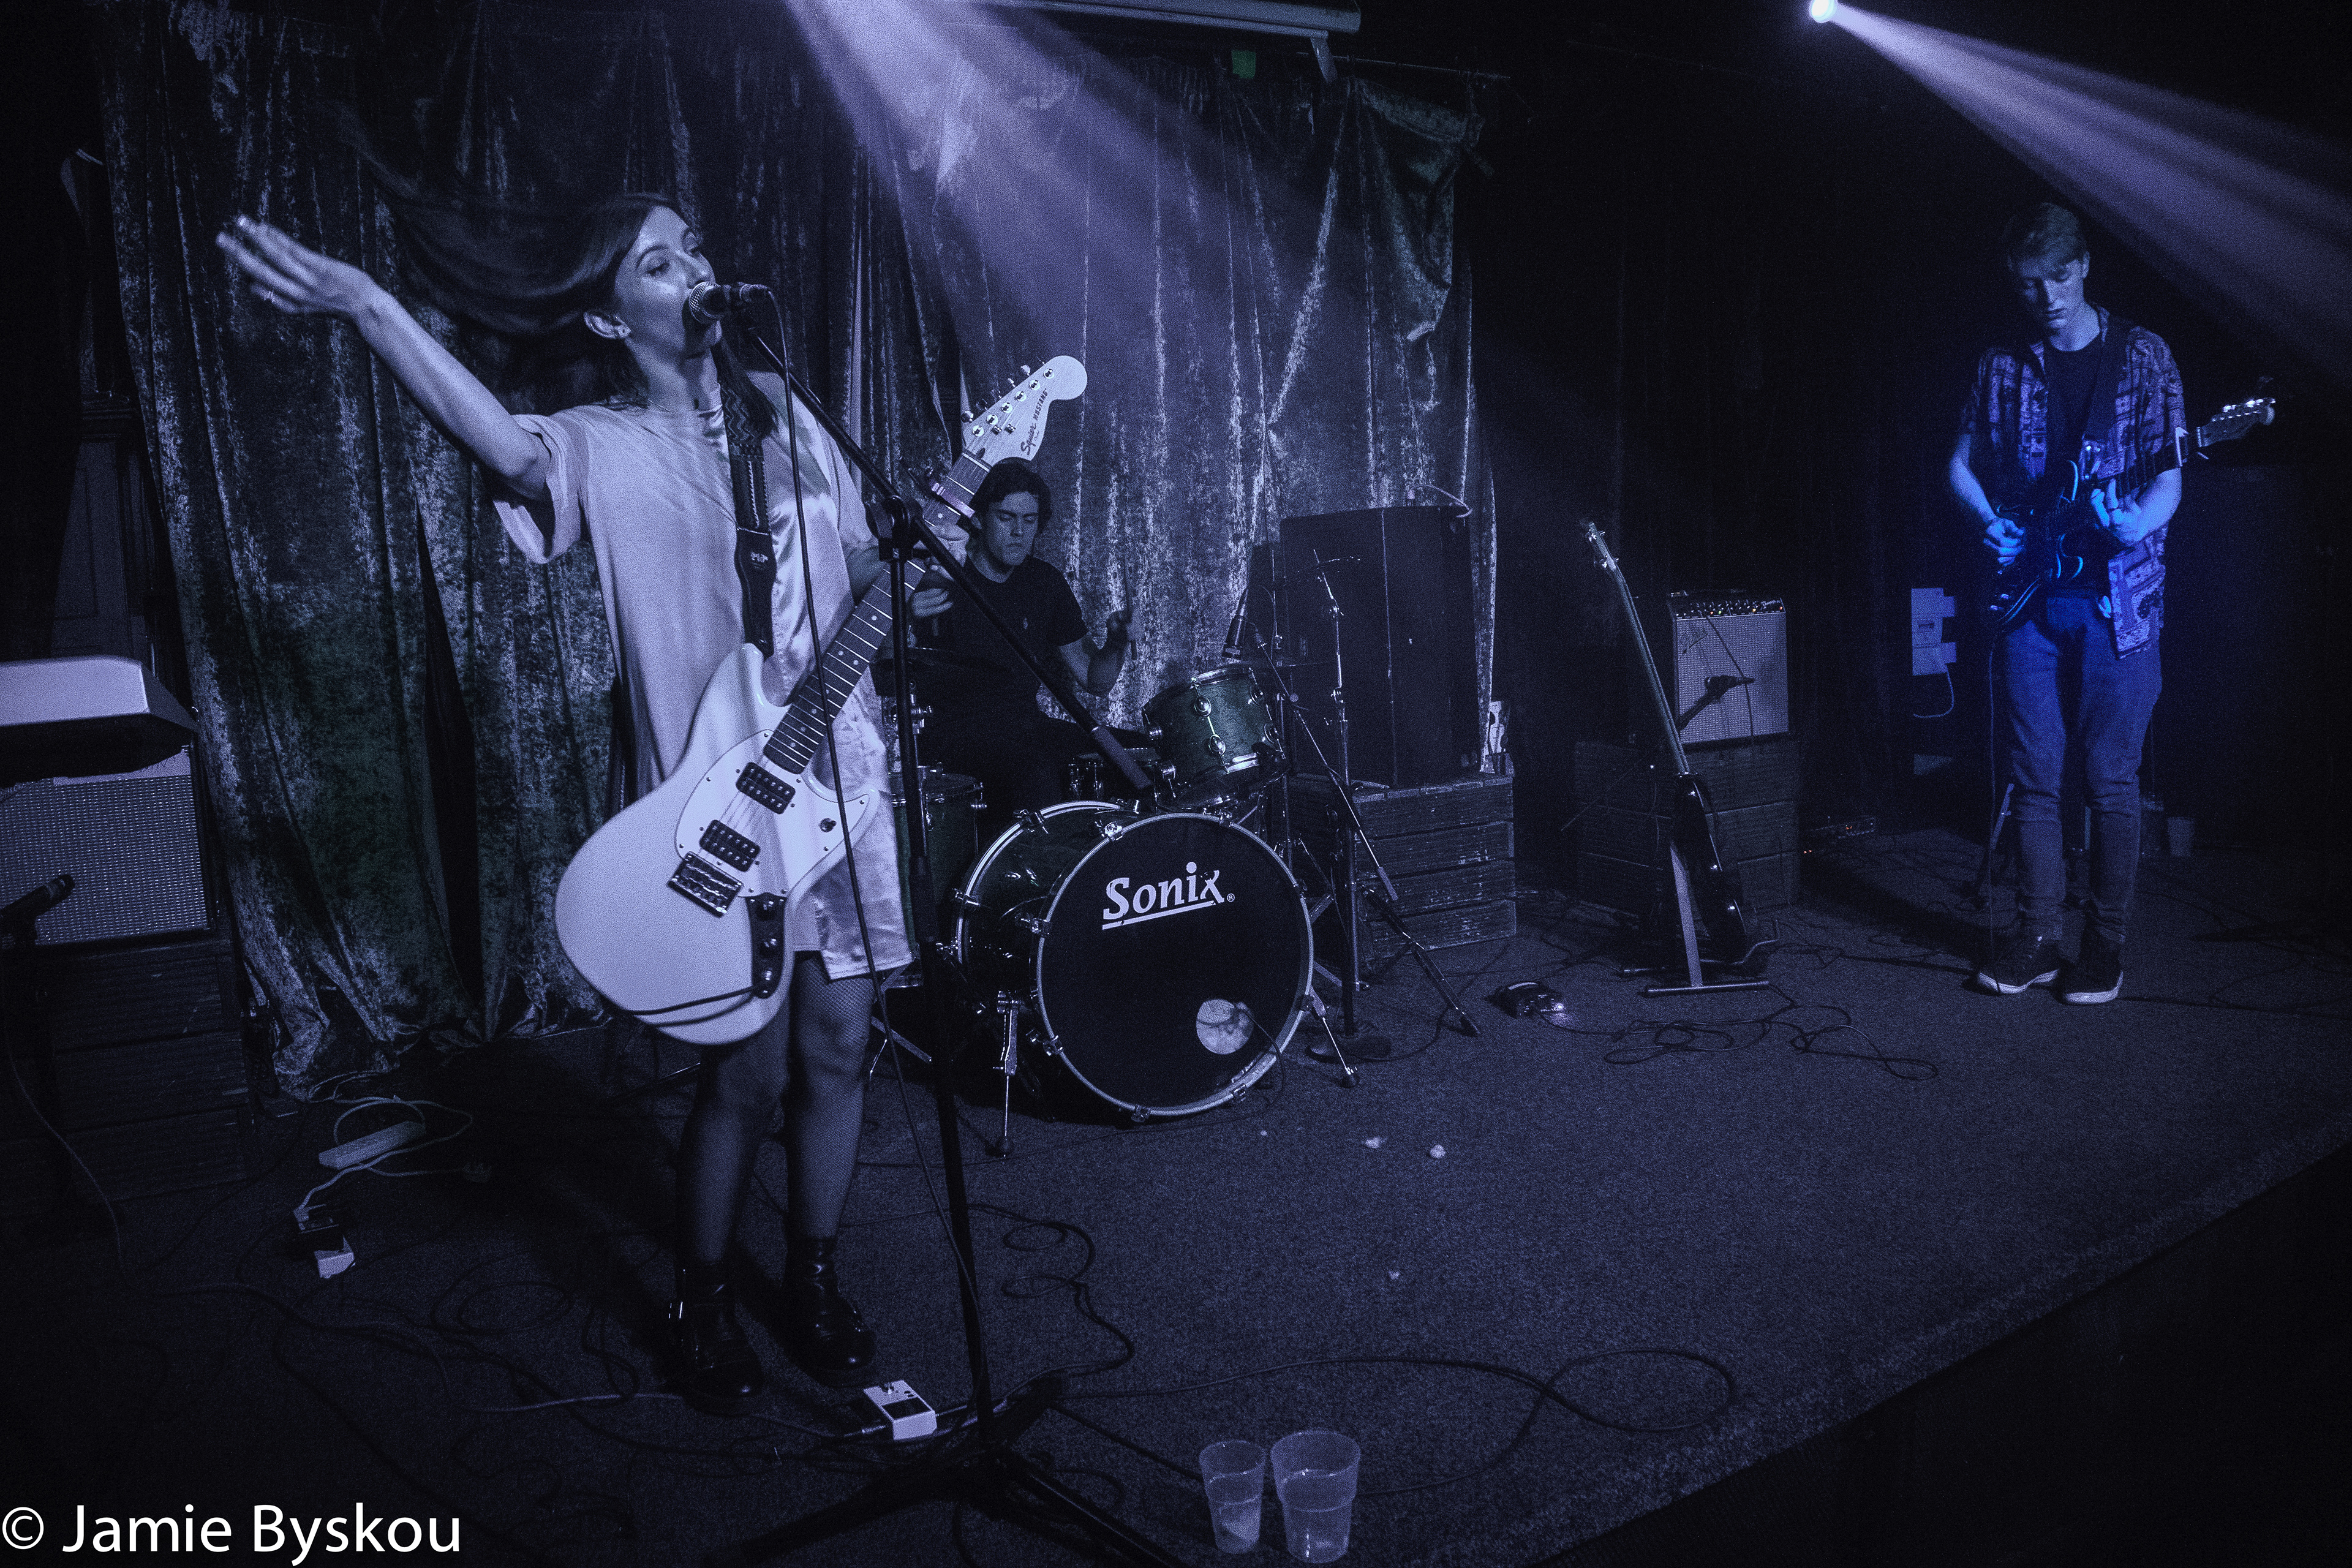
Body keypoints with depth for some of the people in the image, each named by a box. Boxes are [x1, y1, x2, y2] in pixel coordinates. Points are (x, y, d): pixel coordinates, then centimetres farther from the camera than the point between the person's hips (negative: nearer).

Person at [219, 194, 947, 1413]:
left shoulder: (781, 415, 12)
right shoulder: (603, 445, -4)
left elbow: (866, 571, 17)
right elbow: (512, 446, -29)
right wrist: (368, 308, -43)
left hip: (841, 775, 5)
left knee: (836, 1050, 10)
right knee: (748, 1073, 1)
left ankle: (815, 1286, 31)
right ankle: (701, 1303, 26)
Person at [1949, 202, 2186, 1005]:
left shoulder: (2141, 356, 3)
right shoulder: (2001, 367, 9)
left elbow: (2169, 478, -1)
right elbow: (1961, 465, 16)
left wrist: (2136, 523, -23)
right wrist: (1991, 523, -4)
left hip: (2116, 598, -2)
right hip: (2025, 597, 2)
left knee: (2111, 780, 0)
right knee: (2033, 778, 6)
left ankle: (2104, 942, 12)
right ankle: (2037, 935, 16)